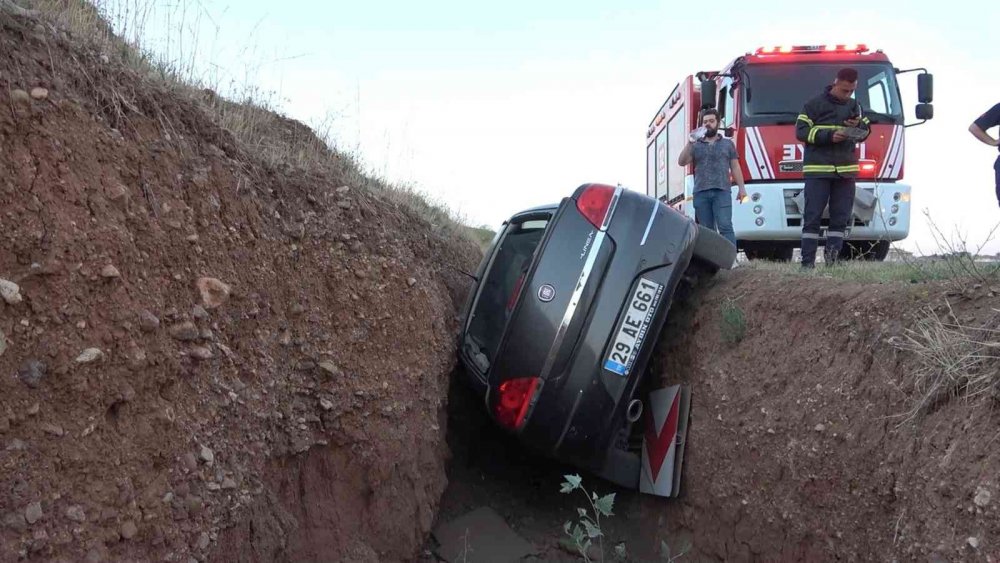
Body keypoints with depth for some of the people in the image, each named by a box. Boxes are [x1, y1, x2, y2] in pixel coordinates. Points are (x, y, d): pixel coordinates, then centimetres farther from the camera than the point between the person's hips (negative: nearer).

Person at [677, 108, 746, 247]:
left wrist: (741, 187, 3)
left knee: (725, 227, -13)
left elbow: (735, 167, 13)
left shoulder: (727, 144, 17)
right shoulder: (695, 145, 17)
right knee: (706, 230, 2)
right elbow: (681, 162, 4)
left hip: (722, 191, -1)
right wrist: (689, 143, -7)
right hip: (701, 192, 2)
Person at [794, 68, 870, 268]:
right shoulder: (814, 104, 0)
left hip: (846, 170, 5)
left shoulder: (854, 106, 16)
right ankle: (807, 262, -6)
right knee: (812, 216, -6)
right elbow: (801, 131, -6)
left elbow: (865, 132, 23)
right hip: (818, 169, -5)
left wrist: (859, 125, -1)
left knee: (841, 217, 3)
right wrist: (828, 136, -16)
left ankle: (832, 259, 8)